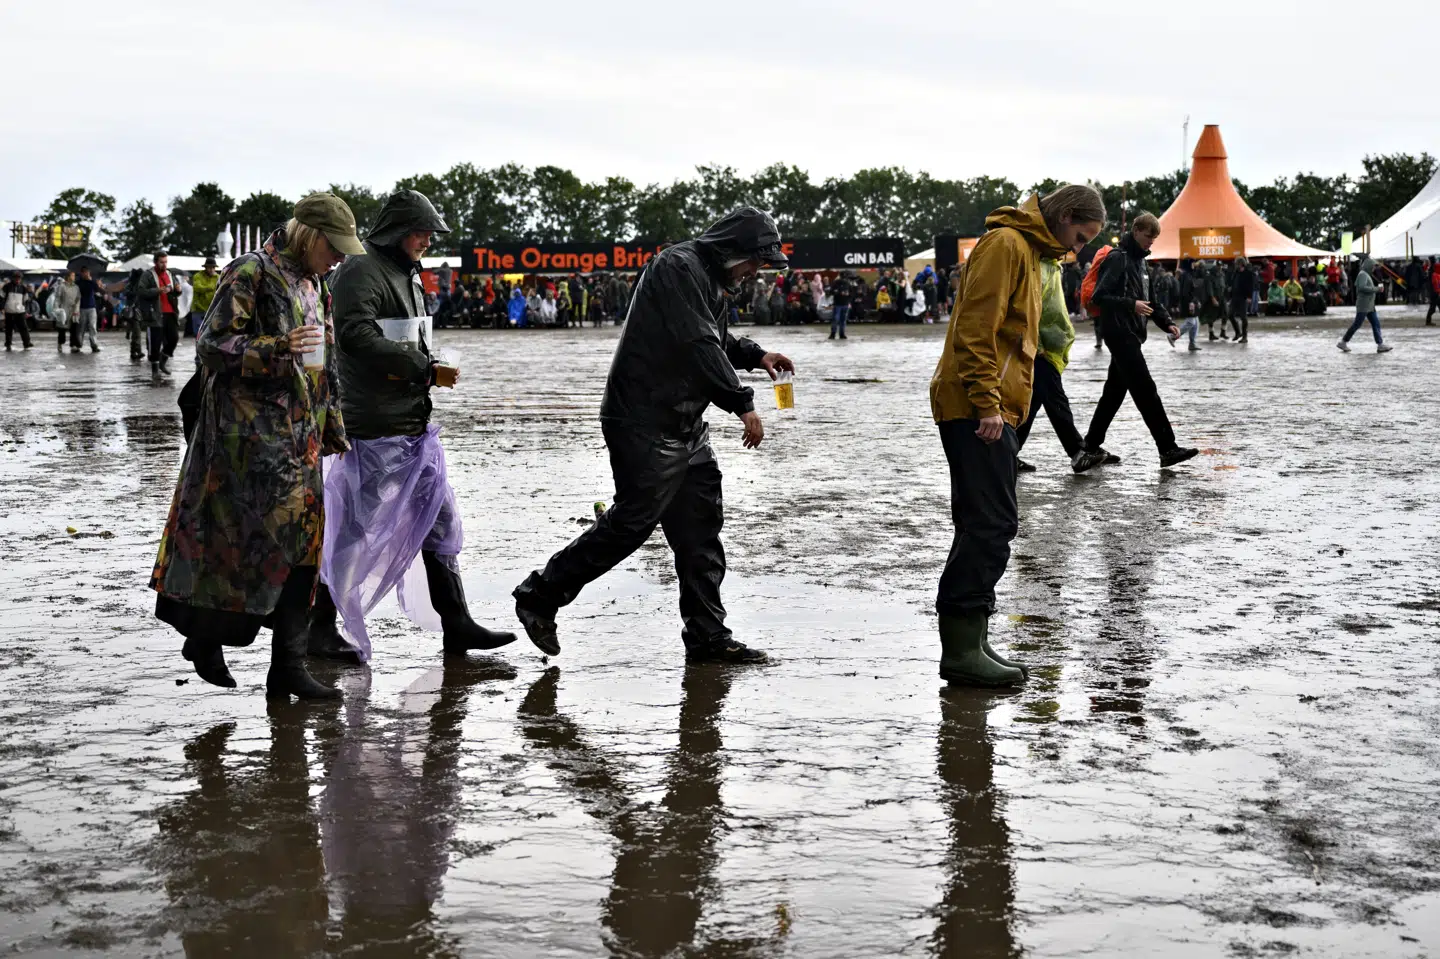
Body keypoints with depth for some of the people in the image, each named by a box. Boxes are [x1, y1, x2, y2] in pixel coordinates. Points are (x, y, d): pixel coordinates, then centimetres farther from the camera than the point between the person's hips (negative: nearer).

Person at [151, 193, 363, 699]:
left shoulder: (314, 285, 18)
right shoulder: (251, 273, -8)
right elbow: (212, 345, -14)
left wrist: (333, 428, 25)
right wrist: (279, 349, -26)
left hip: (300, 437, 8)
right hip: (253, 432, -8)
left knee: (302, 544, 3)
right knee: (286, 538, -13)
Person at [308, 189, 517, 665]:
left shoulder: (407, 276, 18)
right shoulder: (360, 272, -11)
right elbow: (358, 337, -24)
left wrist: (422, 367, 4)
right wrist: (425, 370, -21)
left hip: (414, 428, 10)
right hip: (374, 430, -10)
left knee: (440, 525, 10)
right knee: (356, 532, -2)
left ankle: (456, 625, 16)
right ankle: (320, 629, 9)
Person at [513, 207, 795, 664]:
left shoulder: (710, 278, 17)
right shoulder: (678, 268, -15)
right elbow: (698, 346, -22)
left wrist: (756, 355, 16)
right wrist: (742, 403, -20)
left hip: (686, 427, 10)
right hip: (646, 425, -10)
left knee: (701, 530, 8)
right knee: (632, 522, -7)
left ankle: (707, 637, 12)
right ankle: (540, 595, 7)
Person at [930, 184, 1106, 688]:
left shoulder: (1028, 250, 24)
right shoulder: (1005, 244, -9)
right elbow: (977, 326, -18)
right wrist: (987, 403, -23)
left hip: (993, 409, 11)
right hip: (978, 409, -11)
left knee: (985, 525, 10)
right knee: (991, 524, -13)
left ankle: (967, 643, 13)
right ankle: (963, 648, -12)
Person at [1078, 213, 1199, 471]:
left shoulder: (1139, 260, 18)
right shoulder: (1118, 258, -11)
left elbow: (1147, 297, 23)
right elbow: (1099, 296, -17)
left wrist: (1167, 323, 10)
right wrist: (1131, 305, -25)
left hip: (1130, 334, 10)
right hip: (1119, 332, -10)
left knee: (1115, 390, 12)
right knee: (1145, 390, -12)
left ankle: (1092, 445, 19)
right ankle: (1167, 449, -13)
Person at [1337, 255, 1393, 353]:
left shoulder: (1366, 274, 17)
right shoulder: (1363, 274, -13)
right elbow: (1362, 287, -27)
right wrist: (1376, 289, -21)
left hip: (1369, 306, 10)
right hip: (1363, 306, -10)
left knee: (1376, 324, 5)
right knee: (1357, 324, -4)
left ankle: (1380, 344, 3)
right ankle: (1343, 342, 5)